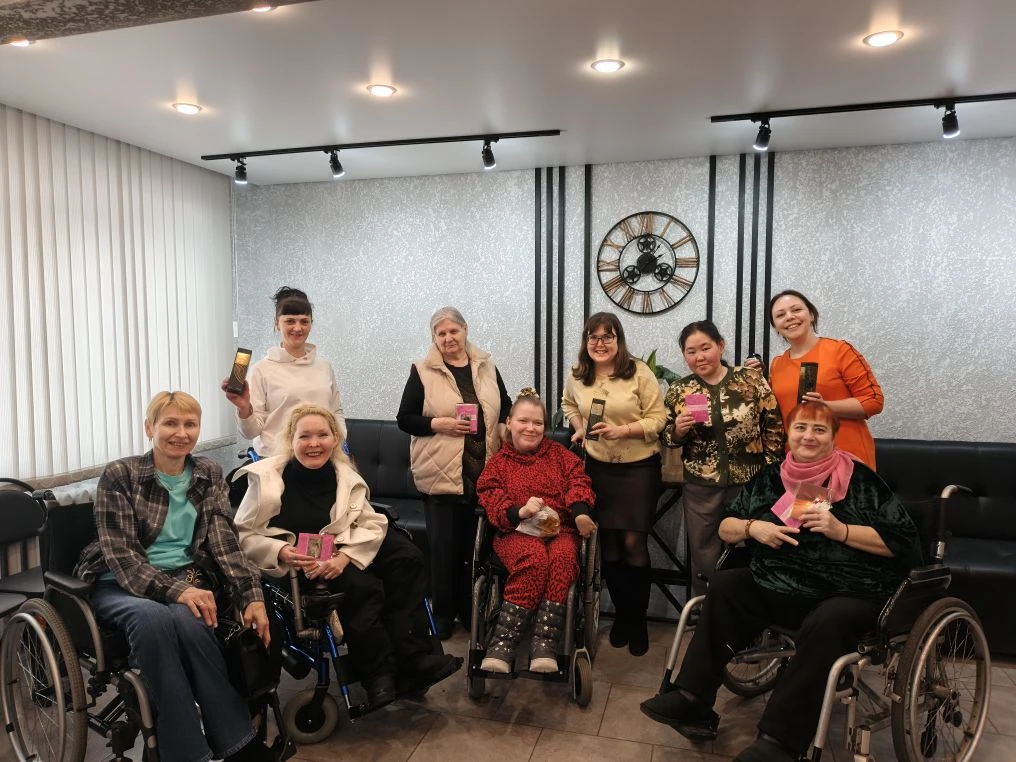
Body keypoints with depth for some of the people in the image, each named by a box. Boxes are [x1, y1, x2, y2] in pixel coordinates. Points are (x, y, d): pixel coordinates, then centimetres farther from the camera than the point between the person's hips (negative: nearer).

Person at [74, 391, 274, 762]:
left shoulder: (209, 474, 6)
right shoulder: (119, 475, -5)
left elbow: (224, 541, -3)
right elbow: (120, 554, -12)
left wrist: (252, 596, -18)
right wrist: (175, 590, -27)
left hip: (188, 578, 2)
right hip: (121, 584, -2)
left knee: (189, 621, -32)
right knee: (153, 617, -35)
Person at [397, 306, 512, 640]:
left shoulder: (486, 367, 10)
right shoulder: (422, 371, 0)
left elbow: (505, 407, 18)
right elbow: (405, 419, -1)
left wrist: (507, 429, -1)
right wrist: (438, 424, -15)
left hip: (484, 472, 3)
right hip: (442, 473, -3)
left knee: (478, 543, 9)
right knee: (443, 544, 3)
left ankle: (471, 610, 26)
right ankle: (443, 614, 18)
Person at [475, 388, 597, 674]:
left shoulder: (559, 454, 20)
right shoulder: (498, 462, 15)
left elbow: (578, 481, 7)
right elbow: (490, 498, 2)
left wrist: (580, 511, -16)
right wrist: (519, 512, -20)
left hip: (561, 528, 2)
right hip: (517, 531, -2)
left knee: (563, 556, -34)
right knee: (535, 557, -36)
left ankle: (544, 645, -35)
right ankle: (501, 644, -34)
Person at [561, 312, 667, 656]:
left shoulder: (639, 372, -12)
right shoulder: (576, 375, 0)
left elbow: (658, 418, -11)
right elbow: (569, 404, 21)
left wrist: (622, 430, -23)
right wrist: (579, 427, 3)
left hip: (639, 467, -3)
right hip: (598, 467, 4)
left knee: (633, 542, -4)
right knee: (608, 544, 8)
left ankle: (638, 619, 16)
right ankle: (621, 614, 28)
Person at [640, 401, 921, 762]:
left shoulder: (860, 480, -4)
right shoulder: (772, 477, 9)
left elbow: (903, 542, -7)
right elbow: (725, 527, 12)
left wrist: (841, 530, -19)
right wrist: (752, 527, -10)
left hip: (851, 593, -5)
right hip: (779, 587, 5)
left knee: (825, 624, -34)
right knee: (724, 586, -12)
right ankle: (692, 697, -11)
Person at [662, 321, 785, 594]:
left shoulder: (751, 379, -3)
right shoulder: (679, 391, 1)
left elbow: (774, 425, 1)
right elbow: (667, 437, 8)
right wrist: (679, 429, -14)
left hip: (749, 482, -1)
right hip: (701, 487, 1)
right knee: (705, 558, 9)